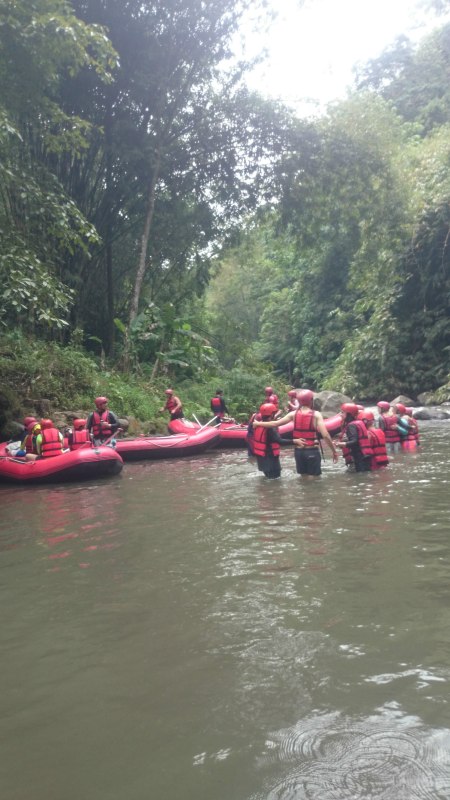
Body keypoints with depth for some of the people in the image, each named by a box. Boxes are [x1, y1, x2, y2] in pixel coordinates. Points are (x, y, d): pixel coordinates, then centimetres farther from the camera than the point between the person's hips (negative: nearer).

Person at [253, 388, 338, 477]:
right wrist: (334, 451, -8)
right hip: (312, 451, -4)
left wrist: (258, 424, 16)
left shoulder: (293, 414, 0)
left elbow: (275, 424, 3)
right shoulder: (316, 415, -9)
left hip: (299, 451, 4)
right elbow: (325, 436, -16)